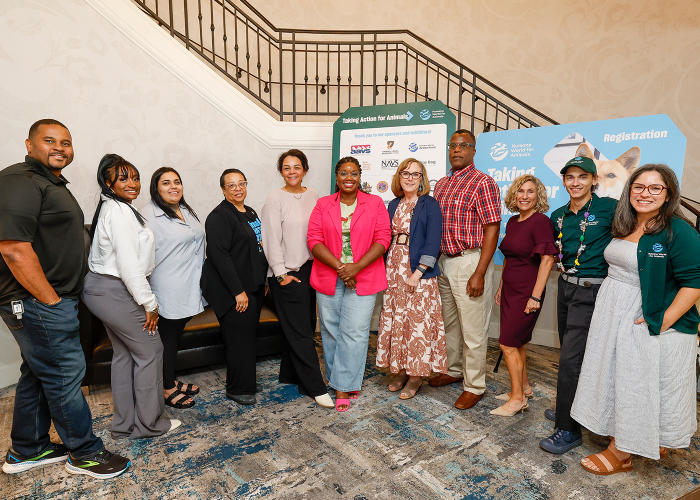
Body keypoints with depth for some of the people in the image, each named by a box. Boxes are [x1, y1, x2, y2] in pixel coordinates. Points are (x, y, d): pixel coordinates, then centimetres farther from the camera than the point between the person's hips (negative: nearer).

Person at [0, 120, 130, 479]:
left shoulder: (53, 184, 17)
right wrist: (51, 300, -19)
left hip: (50, 302, 10)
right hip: (38, 303, -10)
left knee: (38, 375, 19)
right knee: (65, 376, 1)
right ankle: (85, 453, 17)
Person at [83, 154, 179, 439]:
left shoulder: (112, 207, 14)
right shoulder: (119, 212, -18)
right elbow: (128, 263, -23)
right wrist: (149, 303, -17)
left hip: (100, 288, 10)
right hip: (115, 293, -10)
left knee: (124, 353, 17)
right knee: (150, 351, 2)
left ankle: (124, 424, 29)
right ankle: (148, 423, 17)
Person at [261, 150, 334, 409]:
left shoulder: (312, 195, 9)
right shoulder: (275, 199, -6)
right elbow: (272, 239, -9)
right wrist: (281, 274, -13)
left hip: (311, 268, 6)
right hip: (287, 273, -6)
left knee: (305, 326, 13)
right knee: (299, 330, -1)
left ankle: (289, 373, 31)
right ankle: (315, 387, 7)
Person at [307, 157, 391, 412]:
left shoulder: (375, 203, 4)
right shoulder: (323, 205, 6)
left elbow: (382, 239, -4)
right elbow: (314, 240, -2)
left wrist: (356, 267, -15)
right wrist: (340, 267, -14)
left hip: (363, 279, -1)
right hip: (328, 278, 2)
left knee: (354, 332, -2)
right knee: (331, 331, 8)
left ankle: (343, 387, 10)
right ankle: (342, 380, 27)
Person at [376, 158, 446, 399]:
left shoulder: (429, 204, -4)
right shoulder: (394, 204, 13)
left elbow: (433, 241, -12)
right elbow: (385, 237, 14)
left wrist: (418, 272, -18)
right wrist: (385, 268, 4)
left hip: (418, 271, -5)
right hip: (393, 269, 6)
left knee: (418, 321, -1)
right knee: (395, 320, 10)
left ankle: (416, 375, 14)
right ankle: (400, 370, 24)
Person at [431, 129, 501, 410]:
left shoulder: (483, 183, -9)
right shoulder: (441, 184, 13)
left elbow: (492, 230, -14)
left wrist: (479, 274, -18)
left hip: (469, 262, -7)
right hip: (443, 260, 7)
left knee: (472, 329, 2)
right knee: (449, 322, 19)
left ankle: (474, 385, 18)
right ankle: (453, 370, 37)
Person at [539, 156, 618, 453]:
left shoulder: (608, 208, -9)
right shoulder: (559, 216, 9)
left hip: (591, 291, -6)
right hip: (566, 286, 7)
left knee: (571, 359, -7)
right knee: (569, 353, 17)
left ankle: (569, 430, 6)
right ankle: (569, 409, 36)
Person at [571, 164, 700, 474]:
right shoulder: (624, 228, 8)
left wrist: (664, 321, -21)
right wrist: (607, 307, 12)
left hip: (647, 324, -7)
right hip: (611, 316, 7)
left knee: (637, 384, 7)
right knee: (612, 378, 15)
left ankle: (620, 453, 23)